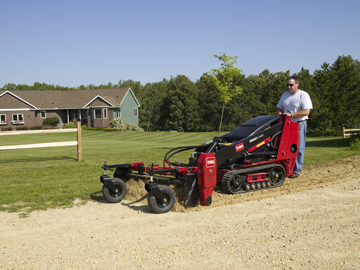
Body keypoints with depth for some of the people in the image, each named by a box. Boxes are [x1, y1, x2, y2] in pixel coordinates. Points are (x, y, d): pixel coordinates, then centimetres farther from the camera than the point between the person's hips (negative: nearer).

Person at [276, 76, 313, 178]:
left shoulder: (303, 95, -5)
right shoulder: (285, 95, 15)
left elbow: (306, 112, -15)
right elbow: (279, 108, 24)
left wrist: (291, 114, -21)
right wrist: (280, 114, 1)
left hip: (299, 124, -5)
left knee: (298, 148, -5)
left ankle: (297, 170, 1)